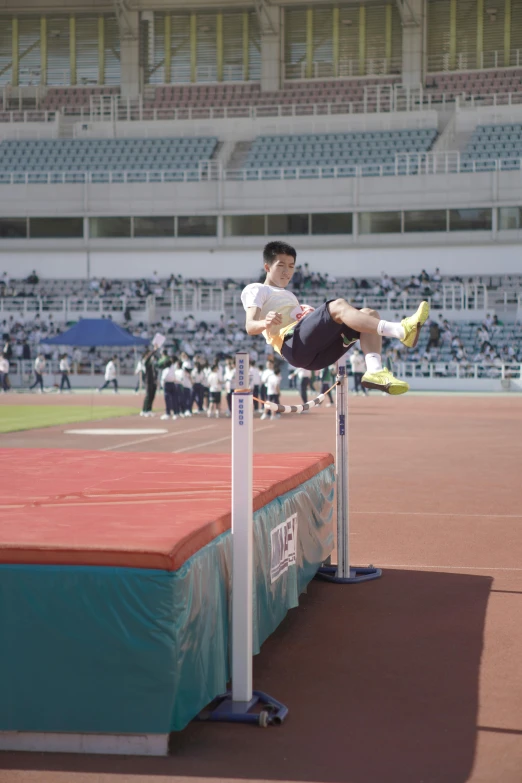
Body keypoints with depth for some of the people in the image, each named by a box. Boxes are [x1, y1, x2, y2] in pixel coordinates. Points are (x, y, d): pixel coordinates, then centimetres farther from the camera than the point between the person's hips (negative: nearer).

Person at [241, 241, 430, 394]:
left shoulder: (289, 296, 41)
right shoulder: (255, 290, 16)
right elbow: (249, 326, -3)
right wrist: (265, 323, -26)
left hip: (317, 355, 8)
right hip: (292, 344, -8)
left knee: (370, 314, -7)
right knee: (338, 305, -28)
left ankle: (375, 370, -33)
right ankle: (400, 331, -47)